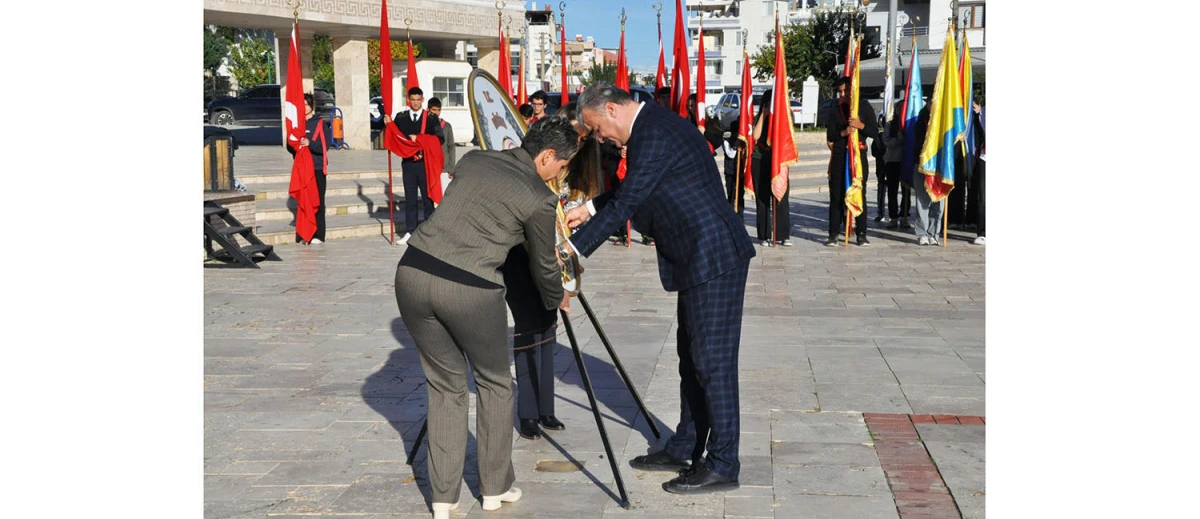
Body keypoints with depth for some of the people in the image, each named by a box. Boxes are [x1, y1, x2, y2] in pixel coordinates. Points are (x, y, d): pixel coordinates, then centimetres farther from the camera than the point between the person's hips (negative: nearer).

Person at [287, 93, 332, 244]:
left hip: (317, 169, -3)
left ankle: (318, 235, -1)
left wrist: (309, 143, -22)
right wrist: (295, 145, -12)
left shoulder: (321, 123, 2)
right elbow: (289, 147, 11)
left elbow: (325, 146, -7)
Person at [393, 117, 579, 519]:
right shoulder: (540, 199, 0)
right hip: (469, 289, -5)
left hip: (413, 272, 5)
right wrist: (556, 299, 32)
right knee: (494, 384, 19)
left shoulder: (471, 161, 16)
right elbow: (543, 265, 11)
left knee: (445, 385, 19)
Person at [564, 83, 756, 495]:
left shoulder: (654, 134, -18)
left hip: (715, 259, -11)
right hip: (699, 259, 11)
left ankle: (722, 465, 4)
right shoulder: (653, 125, 14)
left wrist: (573, 248, -17)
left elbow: (626, 203, -21)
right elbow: (631, 190, 25)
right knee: (692, 358, 17)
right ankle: (684, 449, 28)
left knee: (713, 361, -4)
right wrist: (588, 209, 18)